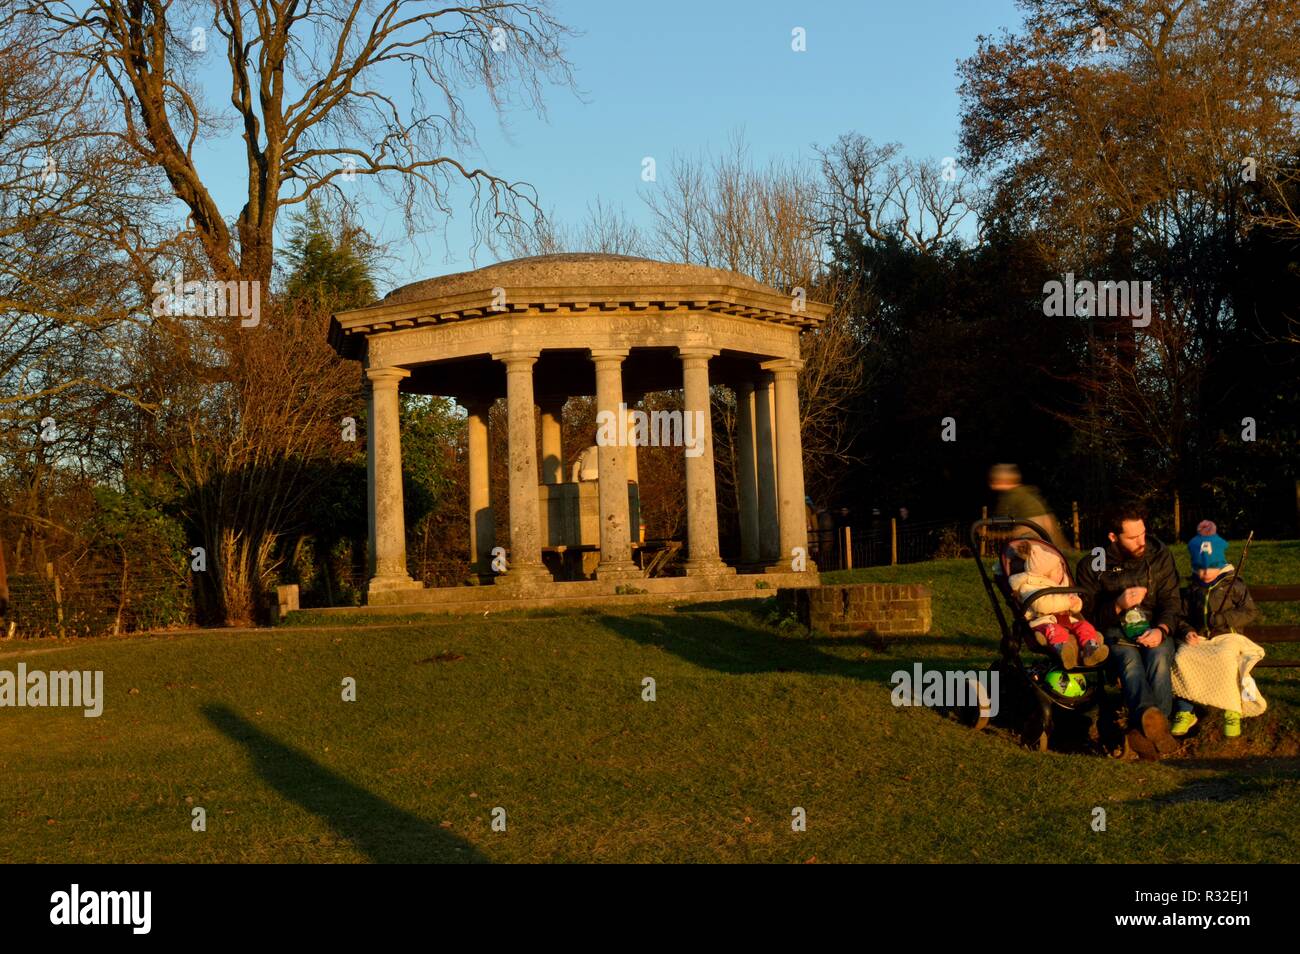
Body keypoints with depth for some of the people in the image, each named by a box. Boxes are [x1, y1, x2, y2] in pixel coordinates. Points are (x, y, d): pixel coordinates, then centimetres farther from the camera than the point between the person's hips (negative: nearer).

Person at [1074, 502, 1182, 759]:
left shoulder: (1159, 556, 10)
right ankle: (1154, 720, -68)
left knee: (1159, 658, -36)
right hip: (1114, 632, -2)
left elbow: (1172, 602, 7)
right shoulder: (1092, 564, 4)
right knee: (1130, 659, -38)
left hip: (1153, 629, 2)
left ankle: (1143, 731, -53)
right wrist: (1118, 606, -15)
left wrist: (1161, 630, -15)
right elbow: (1085, 615, 3)